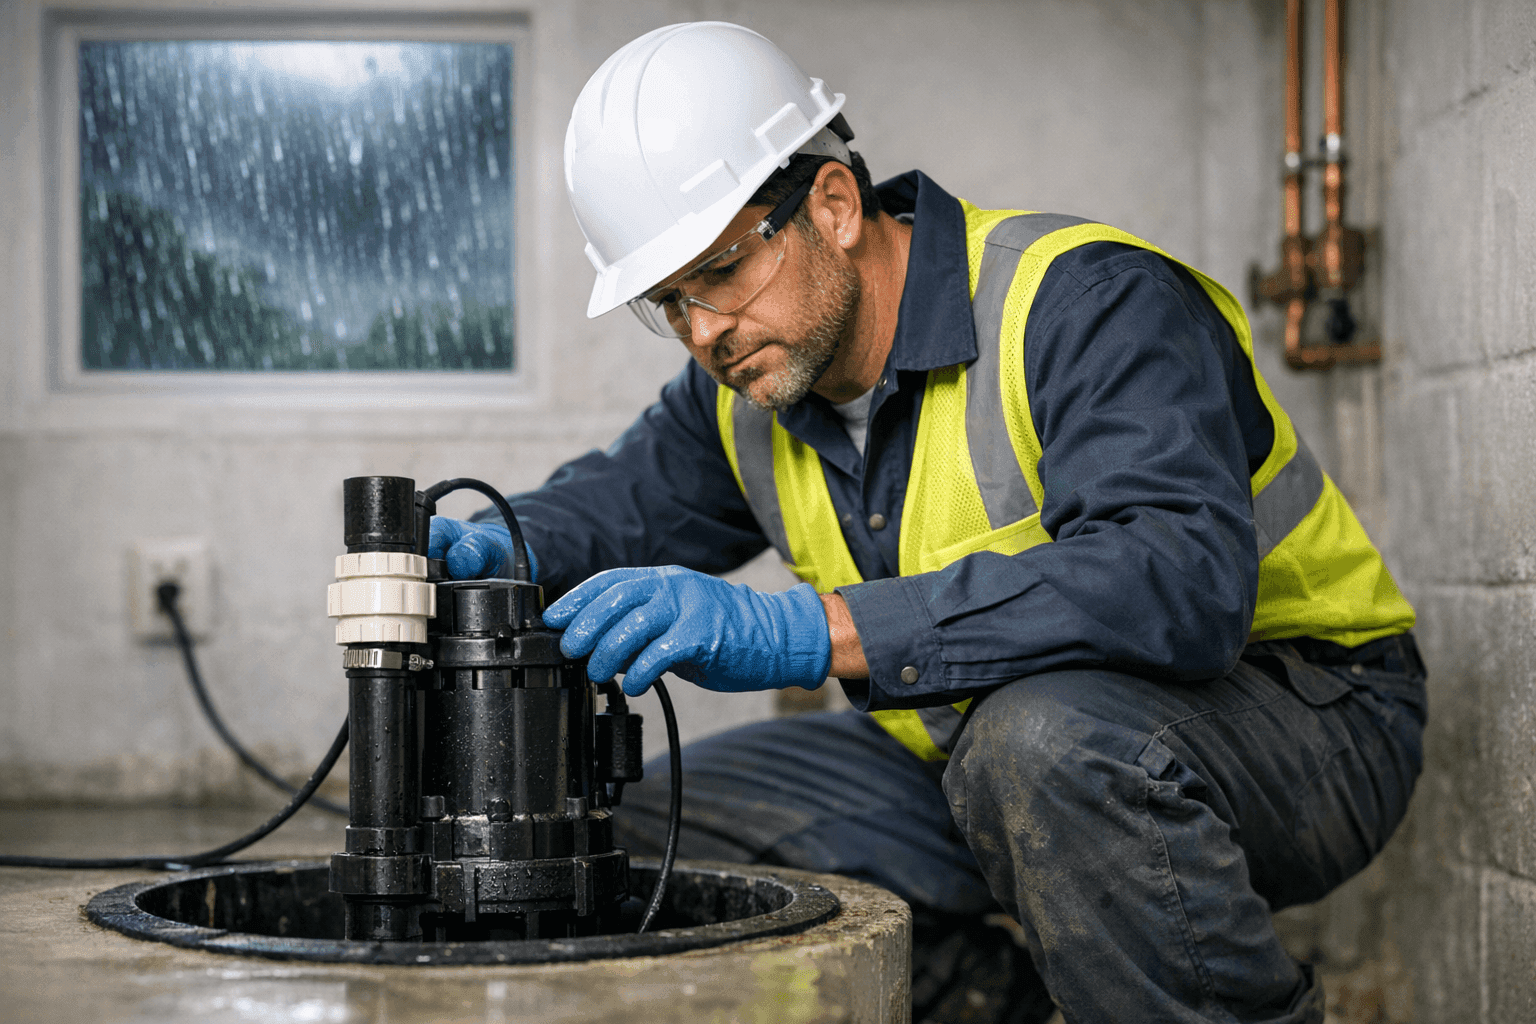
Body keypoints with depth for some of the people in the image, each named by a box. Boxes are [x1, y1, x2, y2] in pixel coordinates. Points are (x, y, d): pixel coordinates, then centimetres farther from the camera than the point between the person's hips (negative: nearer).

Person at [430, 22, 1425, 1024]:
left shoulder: (1085, 301, -25)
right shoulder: (749, 379, -2)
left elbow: (1180, 583, -41)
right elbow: (624, 496, 19)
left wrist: (810, 631, -47)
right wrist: (504, 550, -8)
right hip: (980, 746, 7)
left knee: (1043, 739, -40)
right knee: (649, 833, -2)